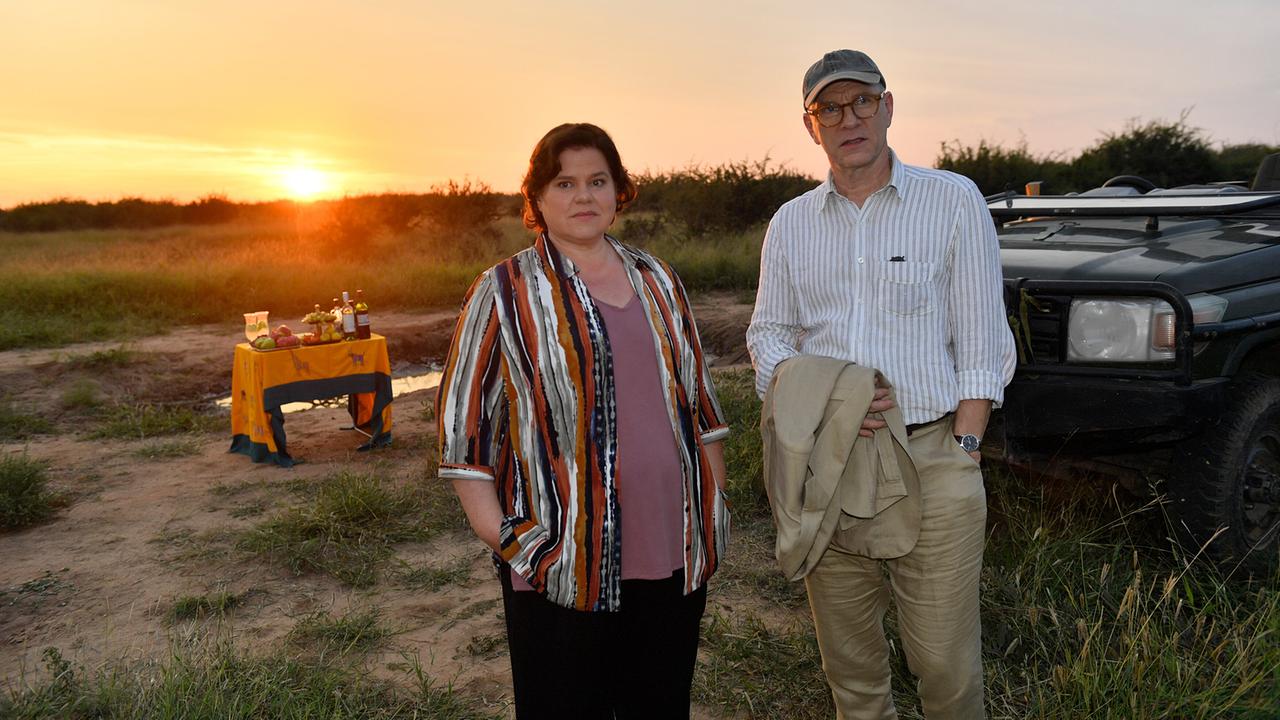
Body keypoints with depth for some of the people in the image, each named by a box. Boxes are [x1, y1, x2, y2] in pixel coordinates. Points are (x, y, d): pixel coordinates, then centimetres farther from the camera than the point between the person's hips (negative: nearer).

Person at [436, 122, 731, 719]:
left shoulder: (656, 280, 10)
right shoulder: (504, 293, -4)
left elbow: (698, 397, 16)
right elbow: (464, 421, -5)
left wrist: (716, 498, 12)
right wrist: (496, 530, -11)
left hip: (674, 549, 5)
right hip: (563, 559, -4)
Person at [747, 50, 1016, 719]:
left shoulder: (954, 200, 1)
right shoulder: (789, 224, 10)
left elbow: (981, 342, 0)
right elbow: (767, 334, 12)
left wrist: (963, 451, -8)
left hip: (932, 458, -2)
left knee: (945, 661, 2)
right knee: (846, 658, 13)